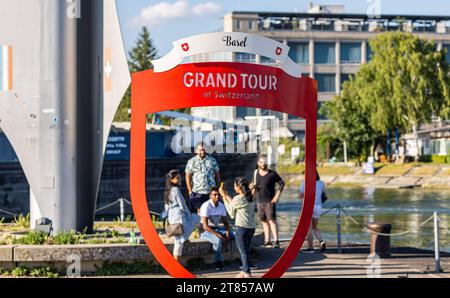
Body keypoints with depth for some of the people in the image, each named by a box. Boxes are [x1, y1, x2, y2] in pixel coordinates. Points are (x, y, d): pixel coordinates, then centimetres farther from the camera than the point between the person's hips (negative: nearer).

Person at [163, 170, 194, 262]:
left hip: (171, 218, 8)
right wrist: (189, 215, 2)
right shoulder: (176, 189, -11)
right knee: (179, 242, -2)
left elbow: (166, 207, 19)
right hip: (179, 217, -8)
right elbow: (182, 205, -12)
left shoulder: (167, 191, 14)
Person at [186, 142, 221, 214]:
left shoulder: (212, 160, 8)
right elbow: (188, 176, 2)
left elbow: (217, 175, 12)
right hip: (197, 192, -2)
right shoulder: (192, 162, 2)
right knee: (199, 211, 0)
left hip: (211, 192, 2)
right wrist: (190, 191, -4)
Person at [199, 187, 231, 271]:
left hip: (217, 229, 7)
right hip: (205, 231, -7)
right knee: (218, 240, -37)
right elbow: (205, 226, -25)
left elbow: (225, 222, 9)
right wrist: (218, 235, -29)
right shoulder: (206, 206, -19)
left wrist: (227, 232, -12)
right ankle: (219, 263, -23)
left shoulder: (221, 205, 3)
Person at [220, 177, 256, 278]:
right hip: (251, 227, 8)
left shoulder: (238, 199, -14)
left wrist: (223, 196, 10)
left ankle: (247, 273, -5)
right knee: (246, 250, 19)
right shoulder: (250, 198, 9)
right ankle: (244, 271, 29)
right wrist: (226, 195, 24)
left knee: (243, 251, -1)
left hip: (241, 227, -7)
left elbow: (230, 209, 2)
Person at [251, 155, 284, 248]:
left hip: (270, 201, -5)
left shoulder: (272, 174, -8)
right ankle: (267, 241, 15)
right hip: (259, 201, 5)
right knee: (264, 221, 9)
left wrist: (277, 195, -7)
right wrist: (253, 187, -3)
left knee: (271, 220, -12)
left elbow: (281, 183, -1)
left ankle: (276, 241, -15)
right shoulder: (256, 172, 7)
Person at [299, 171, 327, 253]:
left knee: (309, 228, 2)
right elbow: (323, 193, 19)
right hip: (318, 207, 4)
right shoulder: (321, 184, 4)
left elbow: (301, 196, -5)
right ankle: (322, 242, -6)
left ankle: (310, 247, 1)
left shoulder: (304, 184, -7)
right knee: (315, 227, 16)